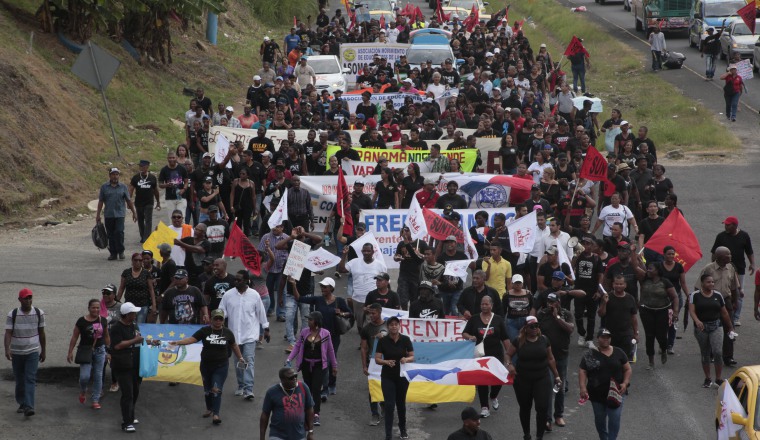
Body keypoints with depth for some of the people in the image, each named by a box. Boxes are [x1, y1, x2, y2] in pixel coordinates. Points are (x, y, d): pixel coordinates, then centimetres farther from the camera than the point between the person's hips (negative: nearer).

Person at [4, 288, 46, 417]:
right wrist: (7, 349, -27)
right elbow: (8, 333, -12)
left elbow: (41, 333, 8)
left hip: (33, 352, -1)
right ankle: (22, 404, 25)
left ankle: (28, 407, -21)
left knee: (30, 379, -13)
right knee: (19, 380, 9)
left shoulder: (39, 313, -1)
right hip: (17, 353, 1)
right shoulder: (12, 315, -5)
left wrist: (43, 351, 11)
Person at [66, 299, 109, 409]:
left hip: (99, 351, 3)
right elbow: (74, 337, -2)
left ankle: (96, 400, 14)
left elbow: (106, 337, 13)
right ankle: (83, 391, 23)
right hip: (85, 350, -3)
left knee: (98, 376, 5)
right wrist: (70, 352, -3)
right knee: (84, 376, -10)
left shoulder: (103, 321, 3)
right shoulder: (82, 321, -7)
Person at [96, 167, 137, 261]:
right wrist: (98, 215, 5)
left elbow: (129, 200, 9)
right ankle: (113, 253, 13)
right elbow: (100, 201, 7)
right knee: (110, 235, 4)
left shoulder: (123, 187, 5)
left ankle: (121, 251, 2)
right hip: (108, 215, 1)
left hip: (120, 214, -1)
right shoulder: (104, 187, 5)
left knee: (119, 232, -12)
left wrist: (134, 212, 8)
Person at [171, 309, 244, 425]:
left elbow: (234, 345, 16)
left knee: (217, 389, -11)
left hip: (221, 366, -2)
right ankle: (209, 409, 37)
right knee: (207, 389, 14)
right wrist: (177, 342, -24)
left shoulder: (227, 333, 0)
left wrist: (240, 357, 23)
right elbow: (192, 339, -11)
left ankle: (215, 414, -14)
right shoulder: (205, 331, -3)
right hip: (206, 365, 2)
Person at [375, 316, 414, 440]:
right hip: (387, 377, -1)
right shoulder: (383, 341, -7)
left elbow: (412, 357, -1)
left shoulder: (405, 340, -5)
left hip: (402, 376, 1)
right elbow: (377, 359, -7)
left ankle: (403, 429, 38)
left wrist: (406, 359, -23)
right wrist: (387, 362, -27)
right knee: (389, 405, -8)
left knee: (401, 403, 16)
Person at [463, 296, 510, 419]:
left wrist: (509, 354, 1)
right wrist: (470, 337, -18)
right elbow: (464, 333, 5)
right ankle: (484, 407, 8)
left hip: (496, 354, 0)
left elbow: (505, 339, 6)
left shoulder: (498, 320, 5)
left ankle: (493, 397, 30)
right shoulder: (474, 319, 5)